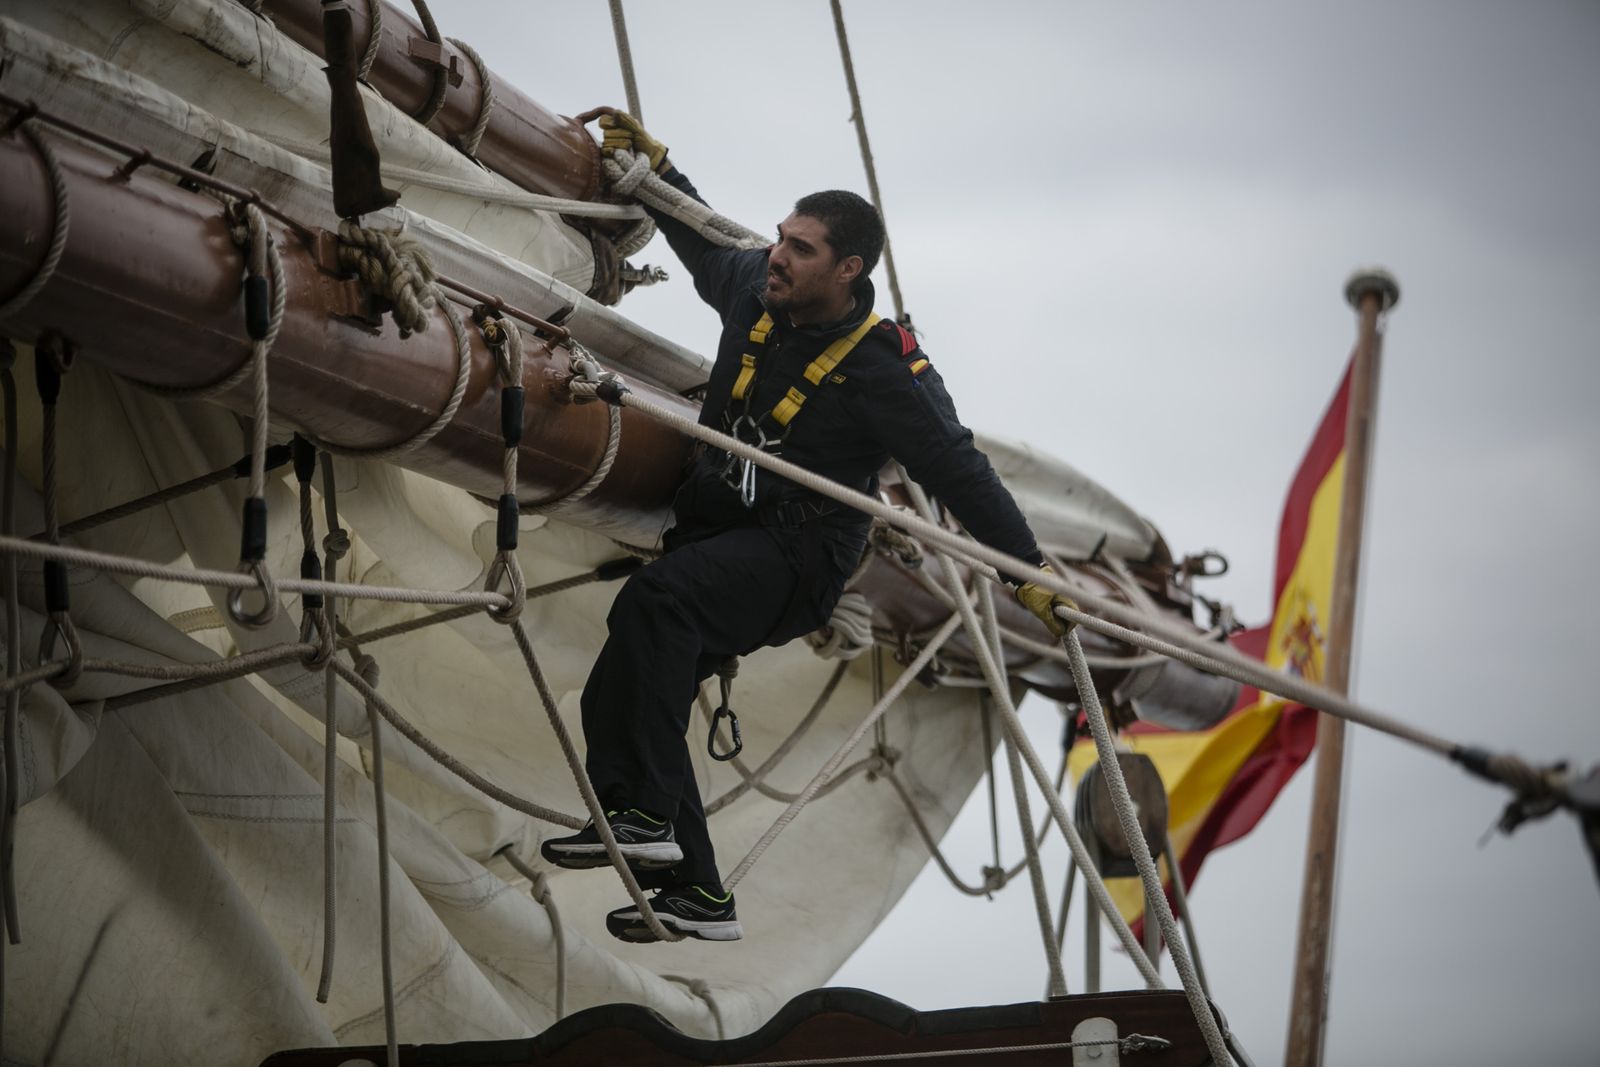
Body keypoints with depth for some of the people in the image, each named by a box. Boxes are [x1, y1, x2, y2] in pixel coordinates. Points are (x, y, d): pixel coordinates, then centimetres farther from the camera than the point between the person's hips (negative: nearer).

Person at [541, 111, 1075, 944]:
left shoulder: (883, 372, -16)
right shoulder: (753, 292, 2)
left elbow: (958, 470, -12)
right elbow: (702, 243, 26)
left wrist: (1028, 570, -13)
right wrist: (654, 163, 25)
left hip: (796, 560, -8)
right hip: (719, 536, 8)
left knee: (650, 601, -35)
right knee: (620, 693, 1)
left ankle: (646, 815, -35)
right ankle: (697, 895, 8)